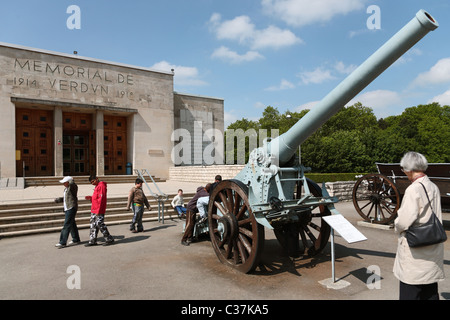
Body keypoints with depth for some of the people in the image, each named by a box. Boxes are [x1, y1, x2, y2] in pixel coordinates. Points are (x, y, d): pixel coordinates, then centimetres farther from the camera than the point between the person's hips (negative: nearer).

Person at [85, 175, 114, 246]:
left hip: (99, 211, -10)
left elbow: (101, 199, -19)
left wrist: (98, 211, -22)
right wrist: (90, 198, 8)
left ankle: (109, 239, 3)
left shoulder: (101, 186, -12)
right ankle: (92, 241, 15)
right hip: (94, 211, 10)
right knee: (93, 225, 9)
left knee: (100, 224, -7)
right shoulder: (97, 187, 19)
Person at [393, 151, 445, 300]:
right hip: (433, 251, 8)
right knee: (431, 291, 19)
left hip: (415, 251, -8)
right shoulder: (434, 187, 5)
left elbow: (405, 221, -23)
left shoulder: (413, 189, -19)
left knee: (410, 292, 3)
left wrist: (397, 226, -1)